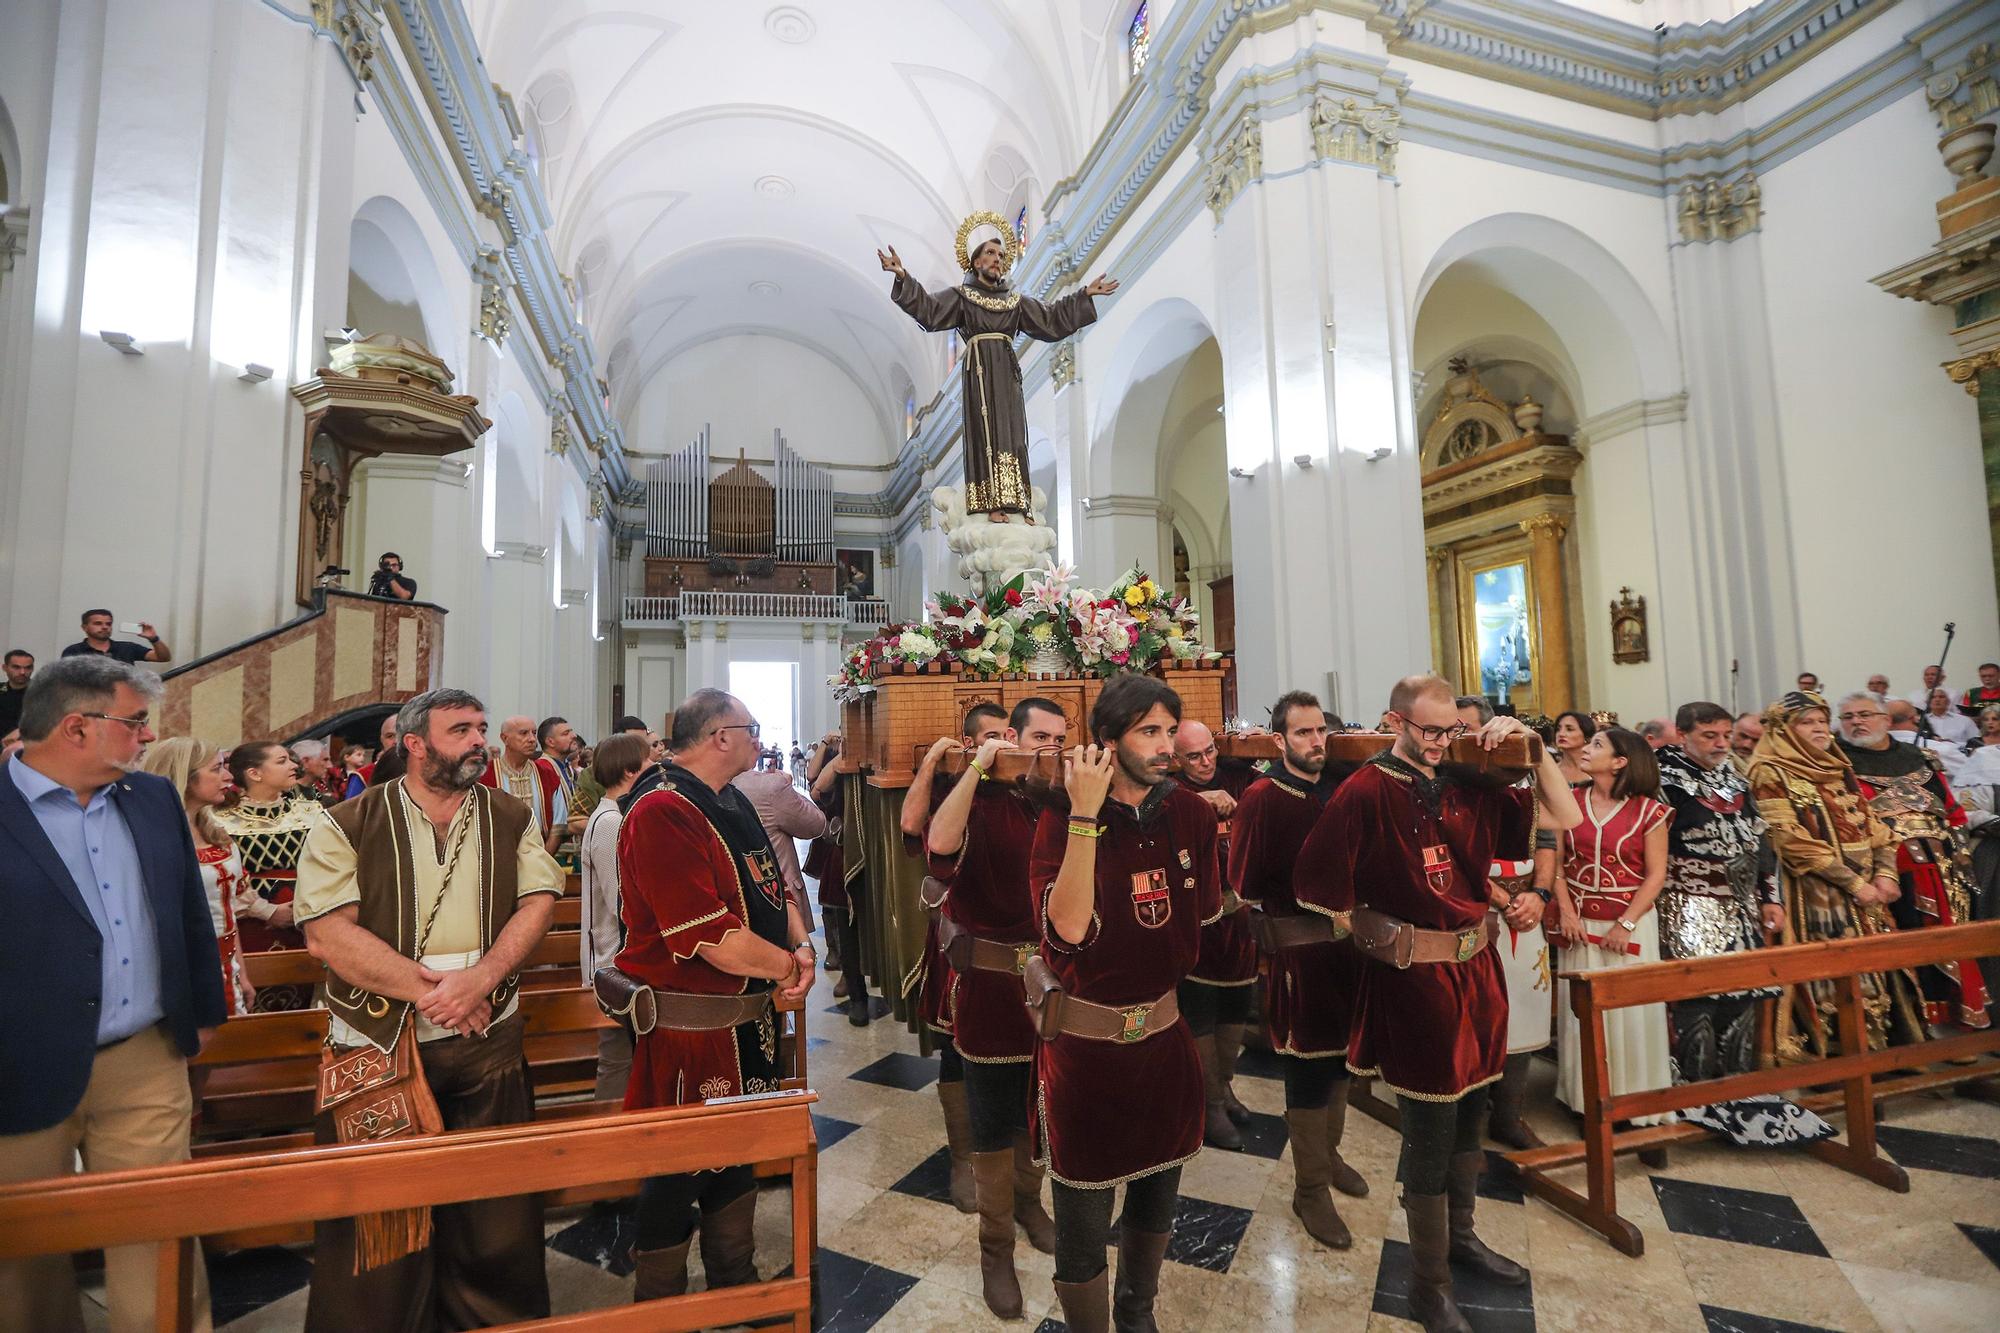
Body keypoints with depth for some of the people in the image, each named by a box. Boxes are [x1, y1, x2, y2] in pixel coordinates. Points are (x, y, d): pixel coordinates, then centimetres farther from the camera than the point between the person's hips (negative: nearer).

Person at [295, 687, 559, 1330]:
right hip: (377, 1045, -2)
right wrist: (426, 990, -14)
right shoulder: (346, 826, -3)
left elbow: (538, 903, -2)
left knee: (495, 1211, 12)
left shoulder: (512, 820, 5)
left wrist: (480, 979, -17)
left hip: (488, 1040, 2)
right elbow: (327, 933, -10)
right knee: (378, 1214, 9)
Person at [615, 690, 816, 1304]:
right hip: (688, 1029, -9)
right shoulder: (661, 814, -25)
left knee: (738, 1156, 23)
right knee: (679, 1170, 12)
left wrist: (803, 946, -7)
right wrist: (789, 966, -15)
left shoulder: (735, 805, 7)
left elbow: (774, 888, 11)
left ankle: (736, 1282, 44)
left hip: (747, 1019, 9)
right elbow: (714, 939, -29)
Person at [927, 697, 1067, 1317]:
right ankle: (995, 1247, 30)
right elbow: (940, 847, -35)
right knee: (994, 1125, 9)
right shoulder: (980, 799, -14)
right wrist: (977, 767, -29)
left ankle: (1028, 1201, 48)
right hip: (989, 981, -5)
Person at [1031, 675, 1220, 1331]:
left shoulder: (1190, 812, -3)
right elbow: (1069, 927, -30)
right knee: (1083, 1219, 9)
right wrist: (1086, 814, -31)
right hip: (1084, 1038, -4)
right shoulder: (1062, 820, -15)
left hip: (1162, 1028, 5)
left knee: (1157, 1198, 24)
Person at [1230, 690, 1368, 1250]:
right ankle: (1310, 1187, 23)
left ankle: (1328, 1152, 42)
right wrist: (1308, 899, -13)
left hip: (1344, 938, 6)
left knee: (1339, 1052, 20)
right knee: (1307, 1065, 5)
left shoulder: (1342, 788, 4)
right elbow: (1246, 884, -16)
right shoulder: (1261, 799, -14)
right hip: (1298, 946, -6)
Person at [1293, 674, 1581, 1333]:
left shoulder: (1467, 787, 3)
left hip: (1477, 971, 6)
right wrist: (1377, 936, -9)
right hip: (1414, 981, -6)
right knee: (1431, 1136, 5)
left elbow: (1565, 819, 5)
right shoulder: (1365, 792, -15)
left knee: (1469, 1117, 22)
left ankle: (1461, 1237, 45)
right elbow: (1316, 883, -18)